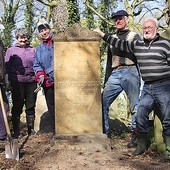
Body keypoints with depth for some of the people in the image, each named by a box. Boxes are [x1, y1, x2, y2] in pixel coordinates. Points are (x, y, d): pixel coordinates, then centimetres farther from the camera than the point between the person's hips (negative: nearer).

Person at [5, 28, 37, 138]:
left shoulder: (33, 50, 16)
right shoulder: (11, 50, 10)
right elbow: (7, 67, 7)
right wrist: (7, 81, -2)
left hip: (31, 81, 2)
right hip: (17, 82, -2)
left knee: (31, 106, 5)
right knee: (17, 107, 1)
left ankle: (31, 129, 15)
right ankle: (16, 131, 8)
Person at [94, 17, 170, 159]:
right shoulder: (137, 45, 11)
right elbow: (119, 44, 16)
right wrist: (102, 34, 17)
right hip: (147, 87, 5)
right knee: (140, 115, 4)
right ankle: (143, 144, 23)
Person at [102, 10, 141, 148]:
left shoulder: (134, 36, 11)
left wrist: (143, 77, -10)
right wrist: (106, 81, 18)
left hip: (130, 72, -4)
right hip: (115, 75, 4)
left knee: (136, 106, -7)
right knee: (102, 104, -3)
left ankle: (136, 136, 4)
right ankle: (106, 134, 7)